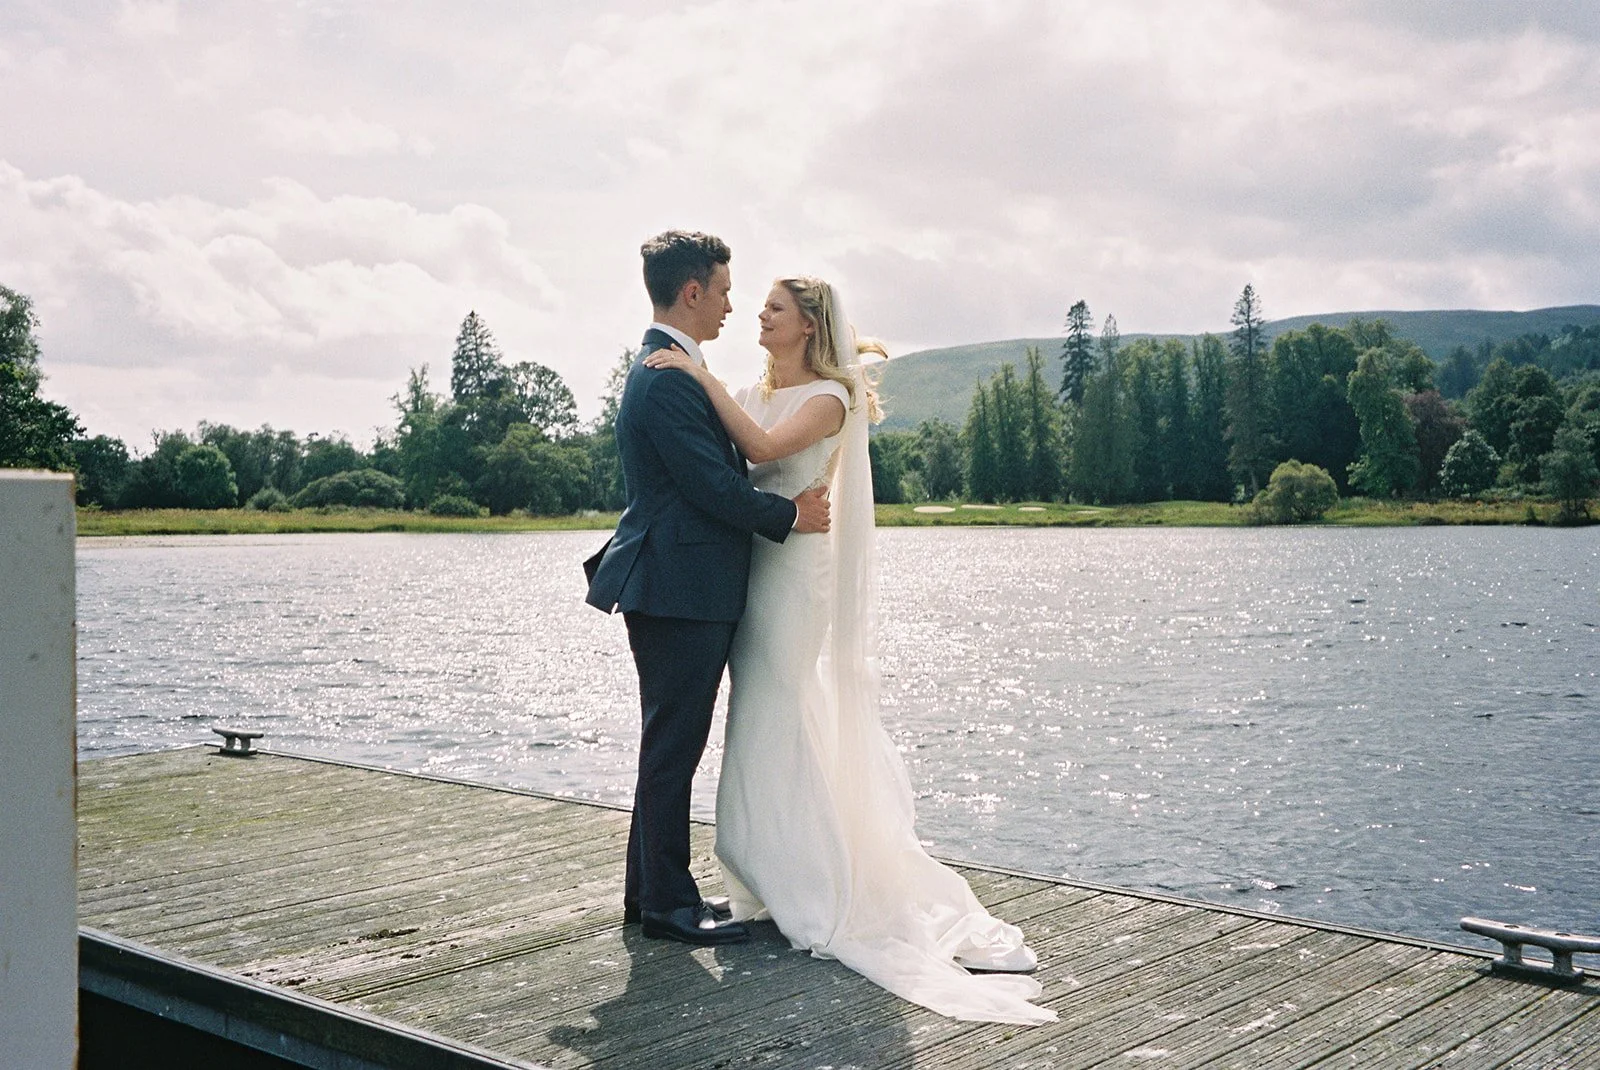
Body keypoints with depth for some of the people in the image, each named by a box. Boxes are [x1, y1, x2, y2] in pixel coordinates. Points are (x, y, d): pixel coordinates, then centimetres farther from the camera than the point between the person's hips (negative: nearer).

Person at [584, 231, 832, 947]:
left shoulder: (666, 370, 18)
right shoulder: (667, 378, -16)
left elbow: (725, 465, 19)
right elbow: (714, 486, -19)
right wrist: (791, 516, -6)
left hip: (685, 588, 11)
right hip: (682, 590, -11)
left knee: (671, 745, 16)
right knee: (673, 746, -2)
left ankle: (649, 890, 25)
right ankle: (667, 902, 7)